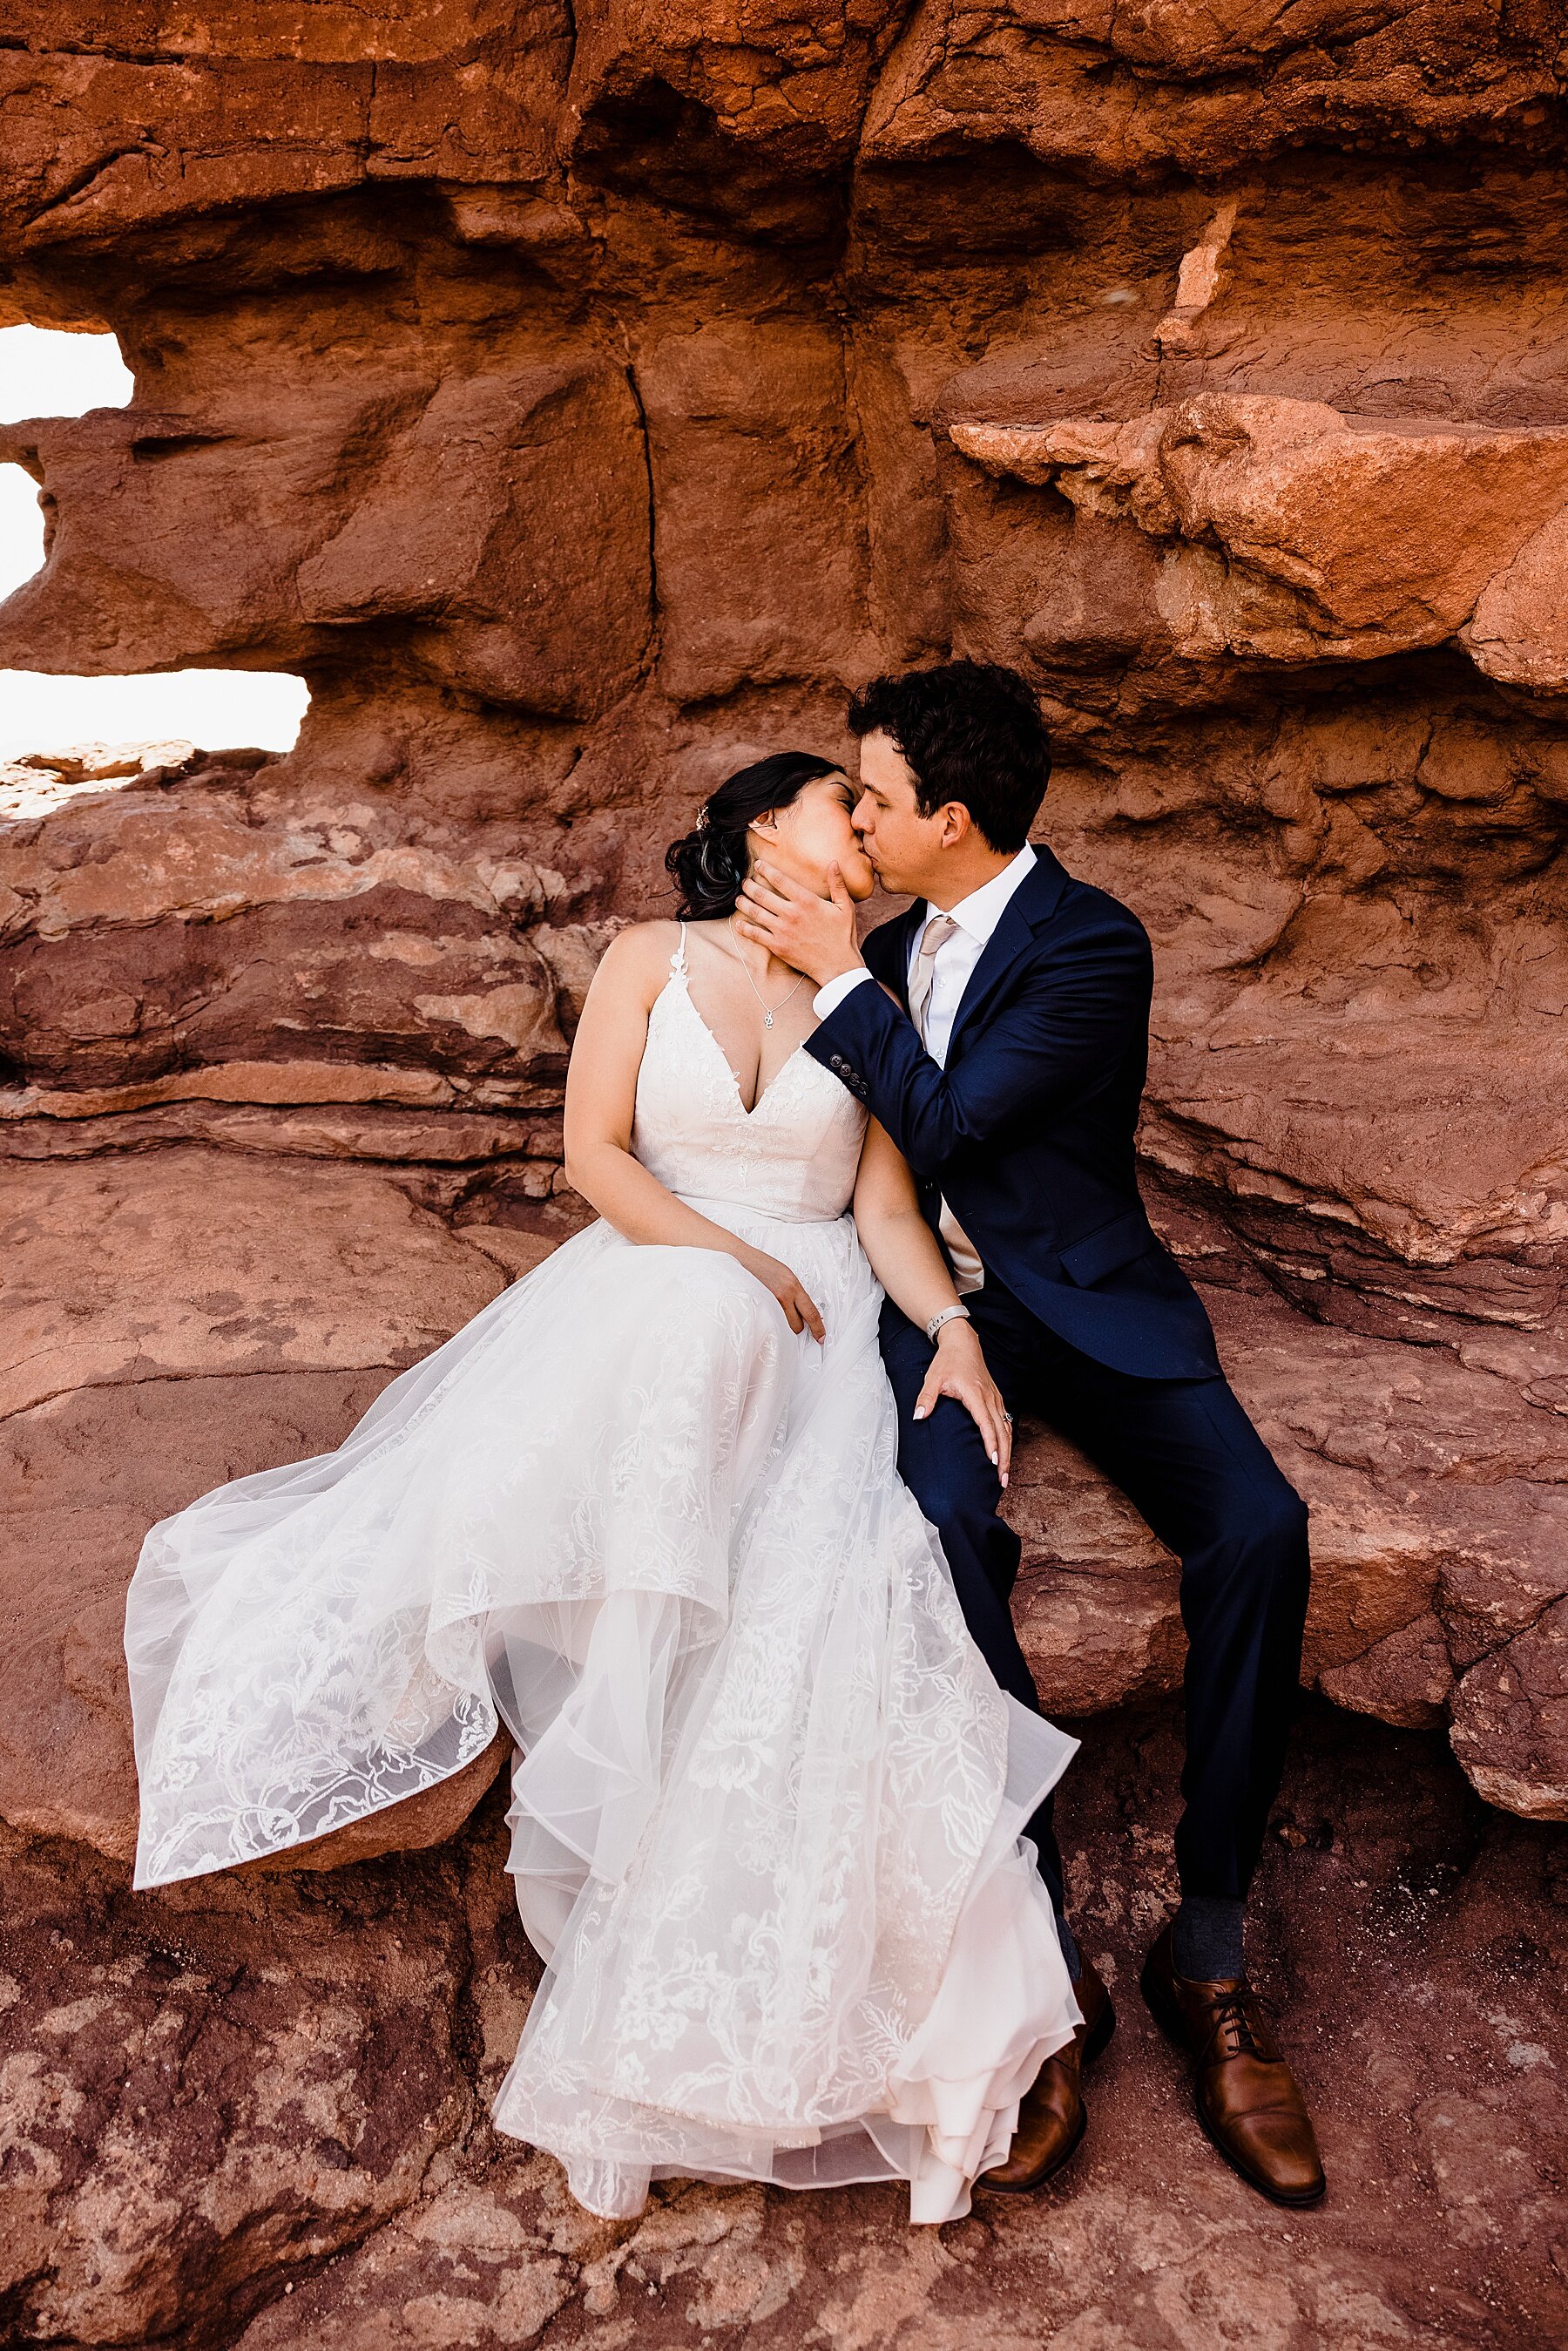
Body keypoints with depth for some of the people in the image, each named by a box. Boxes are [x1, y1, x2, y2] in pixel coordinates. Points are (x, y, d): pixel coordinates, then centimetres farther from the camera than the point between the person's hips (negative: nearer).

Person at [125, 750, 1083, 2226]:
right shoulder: (650, 962, 8)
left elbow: (887, 1209, 5)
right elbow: (593, 1150, -2)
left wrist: (952, 1323, -13)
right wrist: (727, 1257, -15)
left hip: (817, 1326, 2)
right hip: (650, 1290, -1)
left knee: (823, 1575, -26)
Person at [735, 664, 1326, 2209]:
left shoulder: (1092, 948, -10)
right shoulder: (905, 936, 11)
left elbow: (945, 1124, -15)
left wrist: (836, 975, -10)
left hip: (1083, 1299, -3)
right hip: (933, 1297, 4)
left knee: (1257, 1530, -28)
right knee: (947, 1532, -29)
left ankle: (1208, 1949, -12)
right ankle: (1041, 1950, -19)